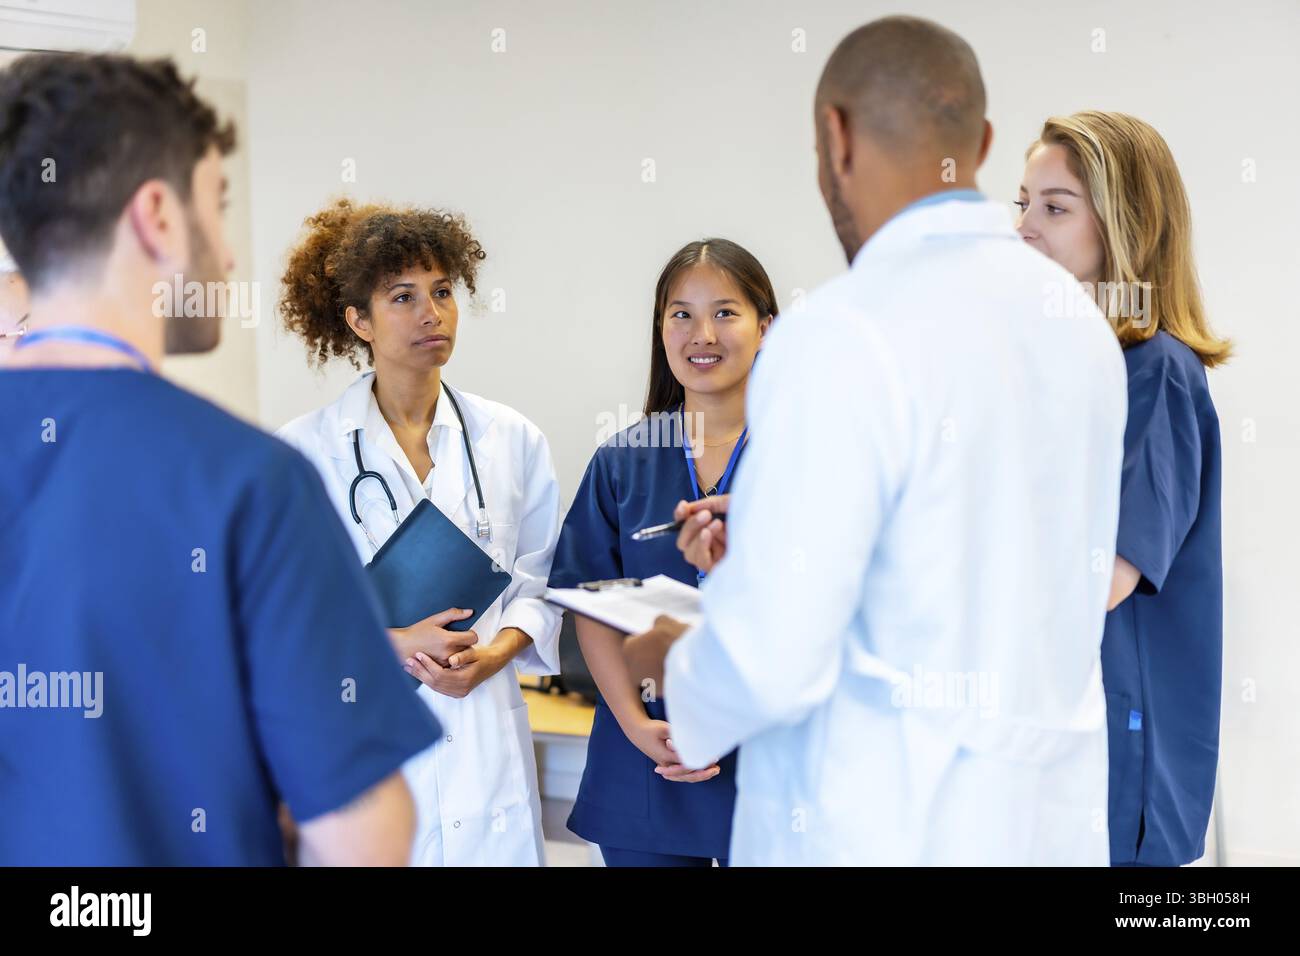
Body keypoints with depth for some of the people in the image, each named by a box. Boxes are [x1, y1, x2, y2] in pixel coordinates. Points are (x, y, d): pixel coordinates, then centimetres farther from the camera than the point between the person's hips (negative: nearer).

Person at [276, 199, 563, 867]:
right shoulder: (303, 451, -3)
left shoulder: (513, 440, 6)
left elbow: (539, 582, 9)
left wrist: (494, 653, -10)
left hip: (484, 737, 2)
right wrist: (391, 643, -16)